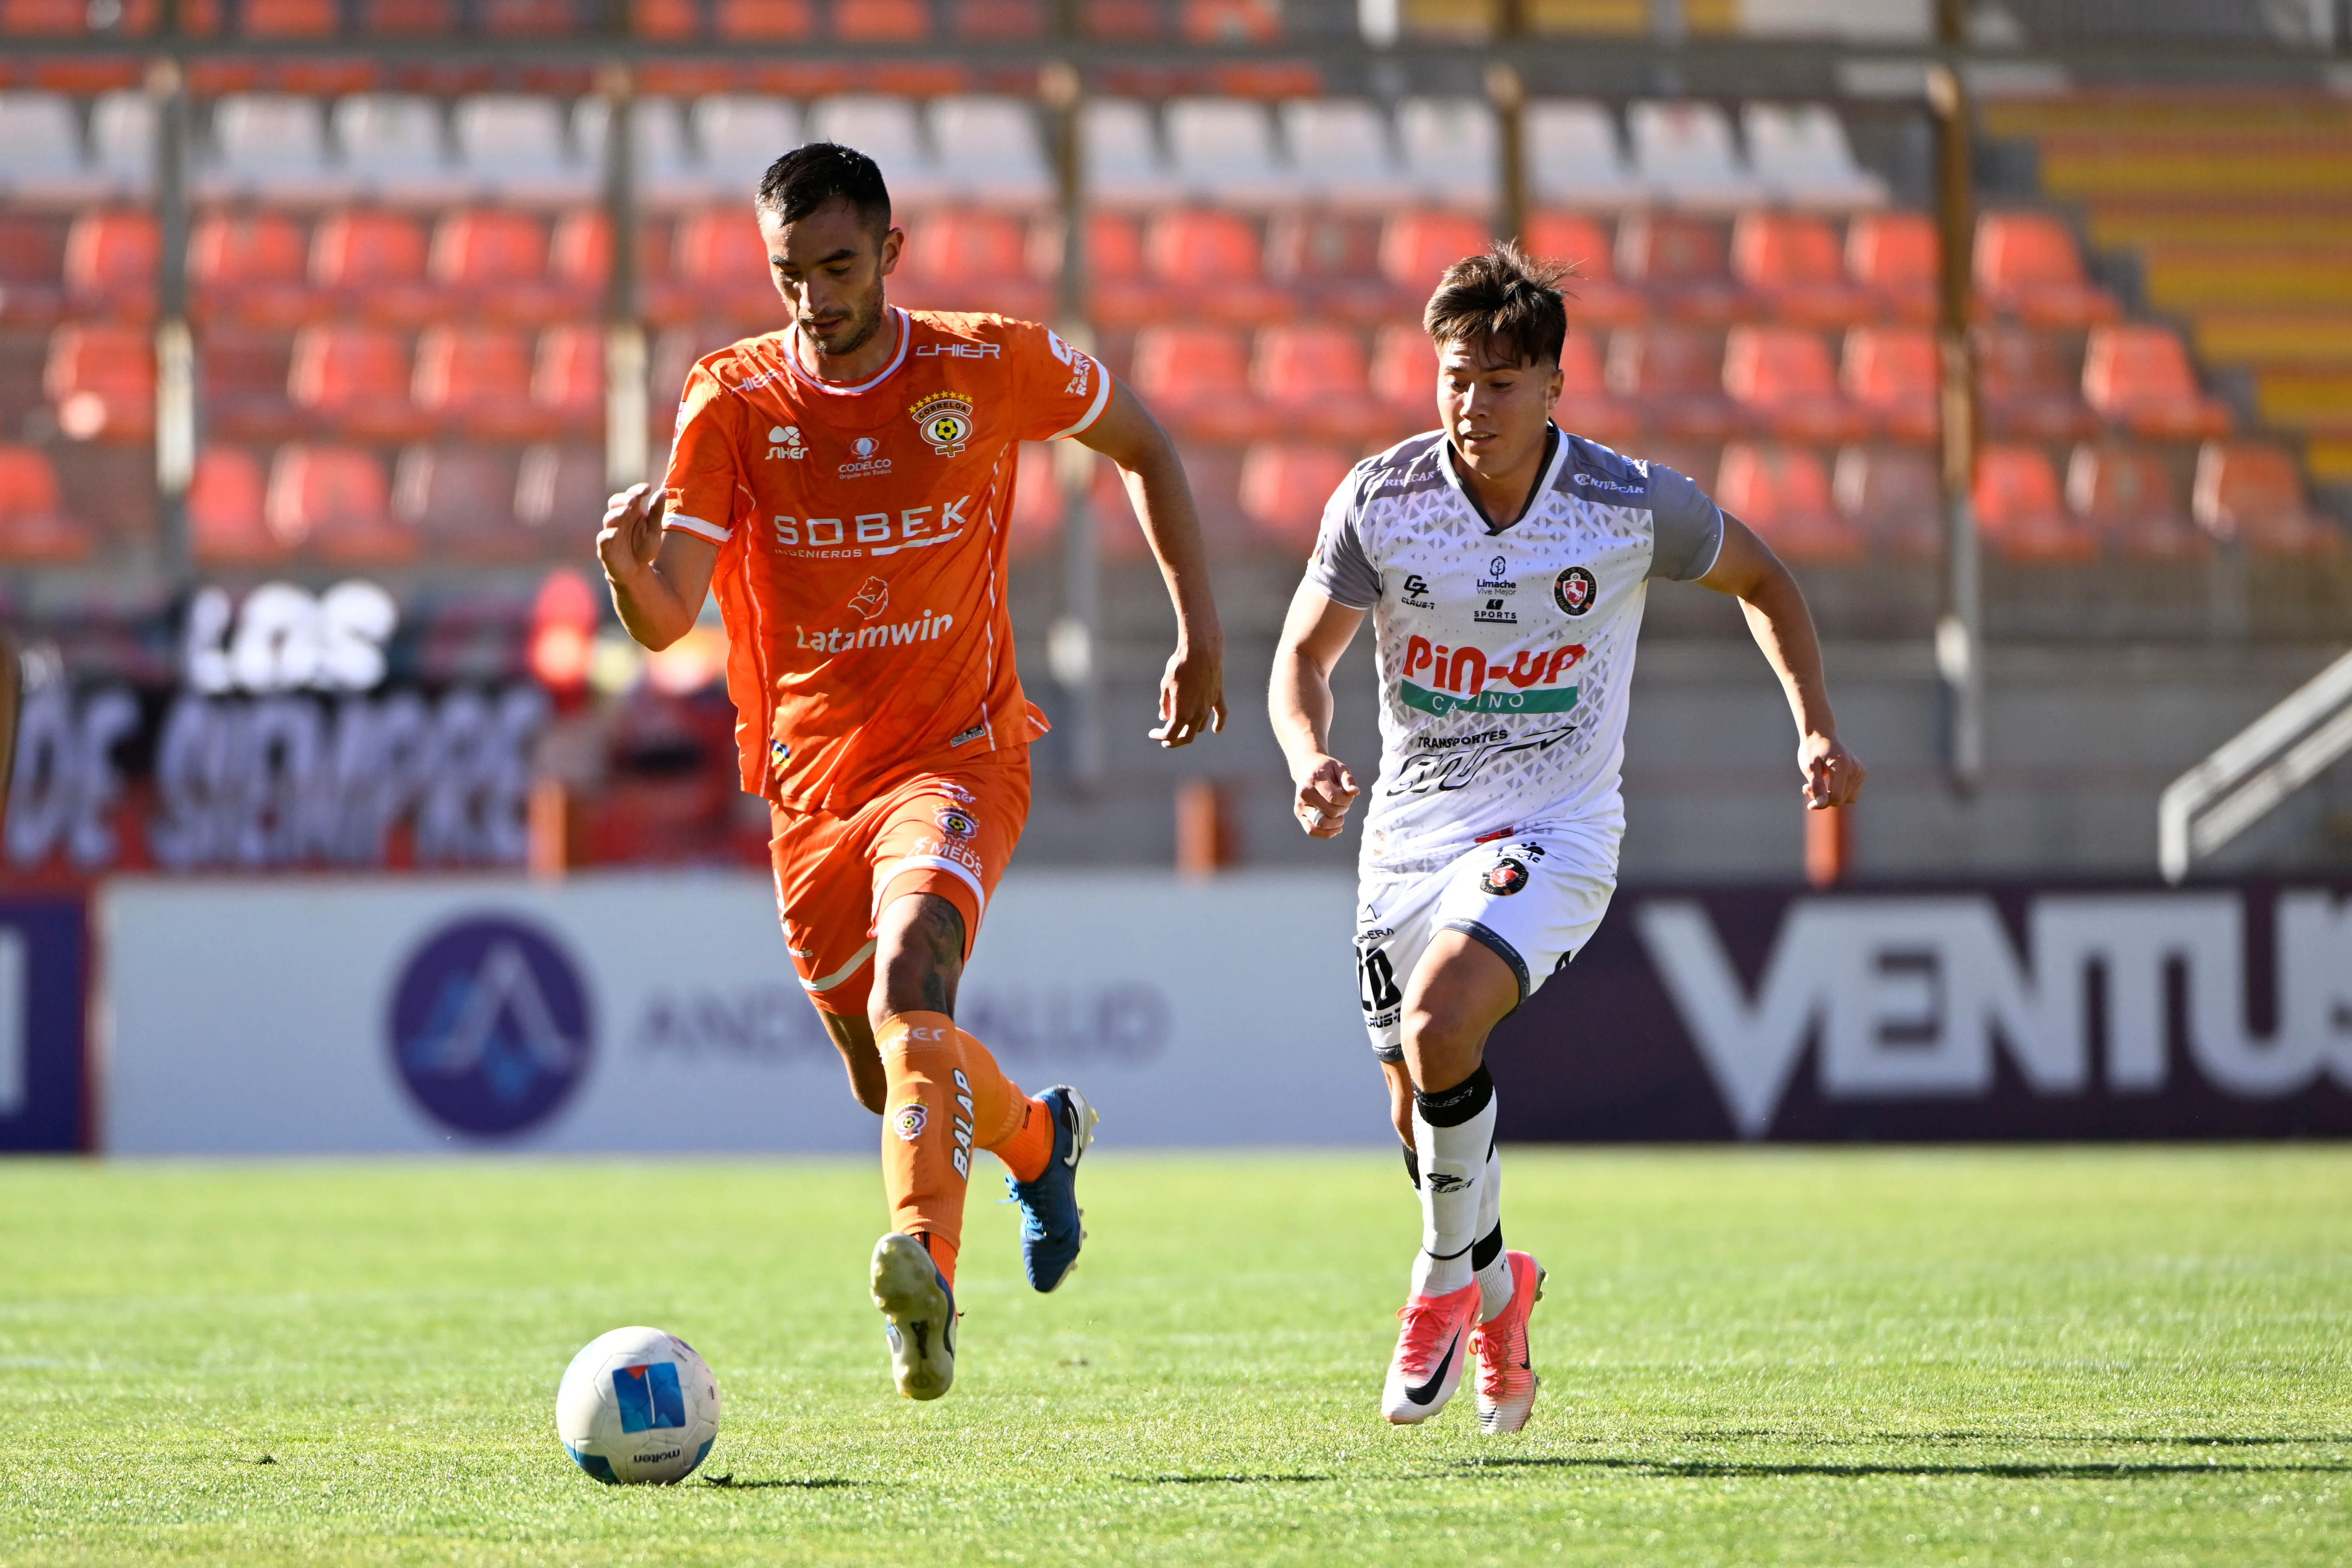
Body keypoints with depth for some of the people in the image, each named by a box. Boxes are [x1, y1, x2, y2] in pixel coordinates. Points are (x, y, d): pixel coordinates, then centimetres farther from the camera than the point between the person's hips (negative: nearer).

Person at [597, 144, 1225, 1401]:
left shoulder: (988, 367, -7)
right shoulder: (732, 400, -7)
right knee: (885, 1077, 15)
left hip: (956, 755, -3)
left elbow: (1139, 440, 12)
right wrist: (628, 566, -40)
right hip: (810, 786, 3)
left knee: (910, 979, -31)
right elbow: (667, 622, -16)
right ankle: (1037, 1139, 49)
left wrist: (1197, 625, 8)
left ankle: (924, 1261, -45)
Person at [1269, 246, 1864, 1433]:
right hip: (1410, 834, 3)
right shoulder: (1380, 499, -8)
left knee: (1440, 1023, -29)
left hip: (1553, 833, -3)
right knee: (1419, 1111, 8)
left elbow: (1762, 583, 8)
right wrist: (1310, 762, -20)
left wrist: (1816, 729, -2)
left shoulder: (1632, 504, -11)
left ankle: (1452, 1275, -5)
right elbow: (1304, 653, 1)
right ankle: (1498, 1293, 40)